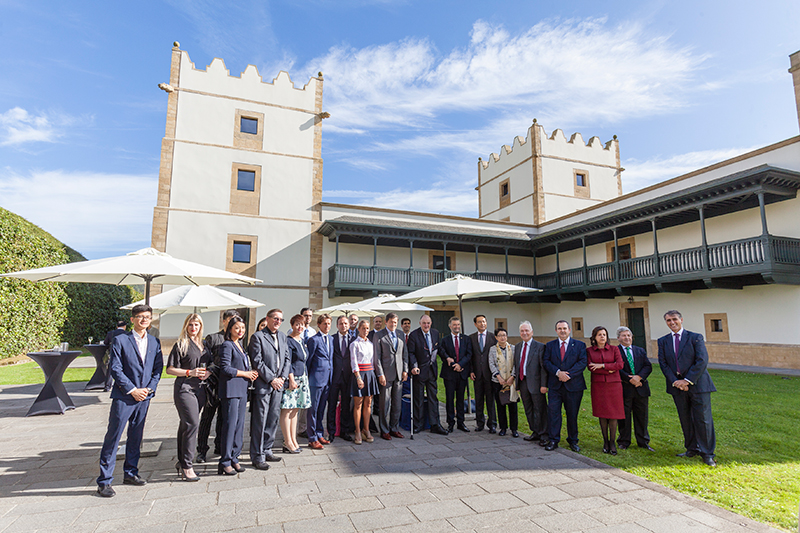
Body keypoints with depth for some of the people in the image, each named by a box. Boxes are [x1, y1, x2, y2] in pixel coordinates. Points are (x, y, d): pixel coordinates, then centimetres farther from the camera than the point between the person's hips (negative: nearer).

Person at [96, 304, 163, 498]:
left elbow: (158, 368, 9)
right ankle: (104, 481, 11)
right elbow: (115, 368, -9)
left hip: (144, 397, 4)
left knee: (135, 437, 14)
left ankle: (130, 474, 27)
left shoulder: (154, 342, 8)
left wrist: (150, 388, -5)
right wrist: (132, 390, -12)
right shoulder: (120, 340, -5)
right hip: (123, 396, -4)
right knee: (113, 438, 0)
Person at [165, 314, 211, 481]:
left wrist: (207, 373, 4)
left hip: (199, 389, 6)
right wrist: (190, 372, -15)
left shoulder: (203, 345, 15)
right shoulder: (180, 345, -3)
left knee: (186, 425, 14)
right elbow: (170, 369, -5)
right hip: (184, 388, -6)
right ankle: (186, 467, -5)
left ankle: (182, 462, 24)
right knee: (192, 423, -13)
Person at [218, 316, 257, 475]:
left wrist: (252, 372, 5)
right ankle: (224, 463, 5)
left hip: (242, 390, 8)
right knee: (230, 425, -4)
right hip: (230, 390, -8)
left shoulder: (240, 346, 17)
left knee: (240, 425, 10)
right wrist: (245, 373, -10)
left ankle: (234, 458, 20)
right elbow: (225, 369, -16)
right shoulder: (227, 345, -9)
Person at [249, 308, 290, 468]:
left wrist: (282, 378, 0)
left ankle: (266, 450, 27)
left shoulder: (282, 336, 14)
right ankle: (257, 456, 10)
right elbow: (257, 361, -12)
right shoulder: (257, 336, -6)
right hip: (262, 385, -6)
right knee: (260, 421, -1)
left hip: (278, 384, 6)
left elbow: (287, 359, 13)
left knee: (274, 419, 12)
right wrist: (271, 379, -13)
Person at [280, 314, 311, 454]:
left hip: (301, 378, 8)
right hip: (291, 378, -8)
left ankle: (293, 440, 19)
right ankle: (288, 443, 5)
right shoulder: (288, 341, -10)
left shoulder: (302, 341, 14)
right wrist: (291, 379, -18)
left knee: (295, 409, 12)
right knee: (287, 410, -2)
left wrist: (305, 376, 16)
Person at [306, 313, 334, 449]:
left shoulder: (330, 340, 13)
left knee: (321, 409, 16)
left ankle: (319, 435, 27)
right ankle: (312, 439, 11)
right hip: (316, 379, -7)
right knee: (313, 409, 2)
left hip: (327, 380, 7)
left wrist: (331, 377, 14)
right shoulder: (314, 340, -9)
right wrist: (307, 378, -4)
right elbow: (308, 360, -6)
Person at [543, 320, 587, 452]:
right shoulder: (549, 345, 10)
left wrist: (568, 374, -16)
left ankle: (573, 441, 23)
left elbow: (582, 363, -6)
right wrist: (558, 372, -16)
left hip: (573, 385, -1)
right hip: (555, 385, 1)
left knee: (572, 414, 7)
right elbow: (546, 362, 1)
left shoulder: (579, 345, 5)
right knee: (553, 412, -2)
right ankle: (553, 440, 7)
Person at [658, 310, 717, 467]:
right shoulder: (663, 341, 9)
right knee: (685, 419, 10)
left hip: (697, 384, -3)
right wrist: (675, 381, -9)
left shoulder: (695, 337, -1)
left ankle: (707, 453, 11)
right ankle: (692, 449, 23)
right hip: (677, 386, 3)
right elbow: (663, 363, 4)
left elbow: (702, 361, -9)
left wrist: (687, 380, -13)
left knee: (703, 419, 0)